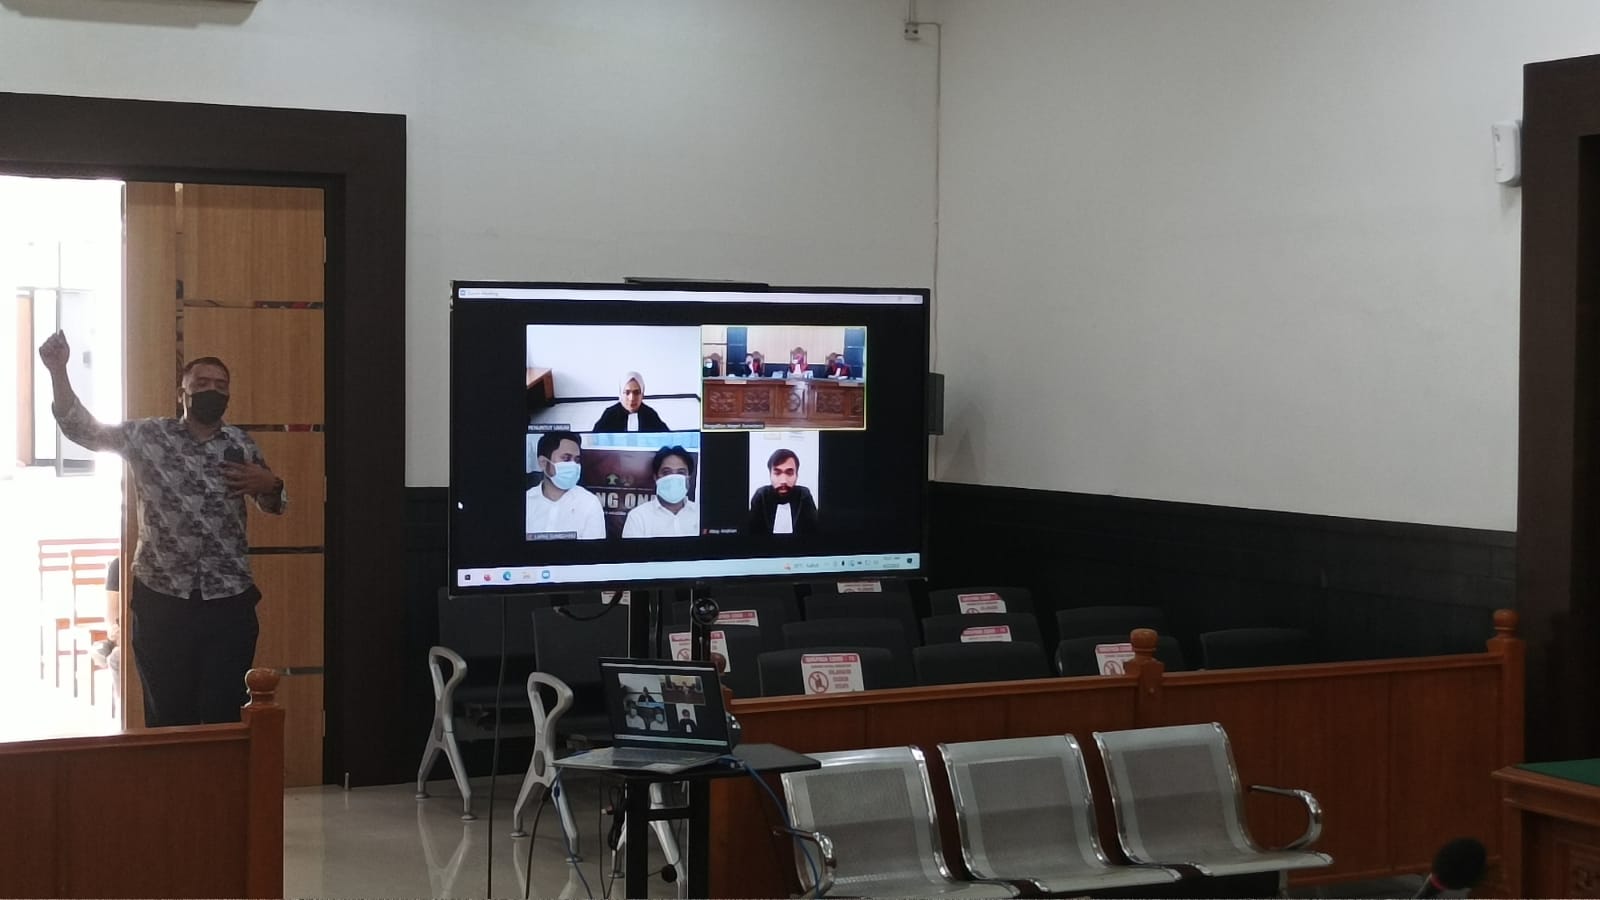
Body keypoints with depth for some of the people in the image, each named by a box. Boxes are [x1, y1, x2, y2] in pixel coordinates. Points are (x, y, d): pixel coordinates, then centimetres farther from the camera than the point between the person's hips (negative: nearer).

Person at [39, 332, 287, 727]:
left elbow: (273, 504, 18)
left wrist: (269, 483, -6)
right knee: (168, 714, 7)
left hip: (228, 601, 1)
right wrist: (58, 370, -15)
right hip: (161, 599, -1)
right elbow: (81, 428, -3)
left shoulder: (242, 446, 7)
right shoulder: (147, 436, 1)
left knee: (224, 714, 1)